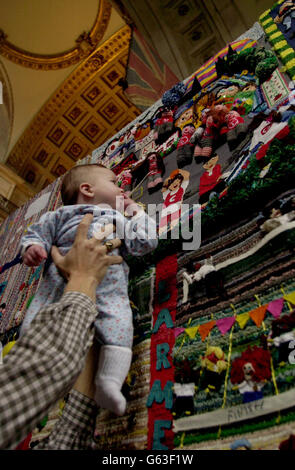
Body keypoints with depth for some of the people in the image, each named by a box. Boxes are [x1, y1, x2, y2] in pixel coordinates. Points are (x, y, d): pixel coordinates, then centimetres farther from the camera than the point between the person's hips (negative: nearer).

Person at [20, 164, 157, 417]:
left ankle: (109, 384, -24)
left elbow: (144, 243, 22)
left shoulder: (120, 220, 33)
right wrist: (31, 247, -2)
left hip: (109, 286, 1)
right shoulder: (63, 215, 26)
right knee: (33, 327, -12)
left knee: (119, 328, -24)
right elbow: (37, 233, 21)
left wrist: (136, 211, 26)